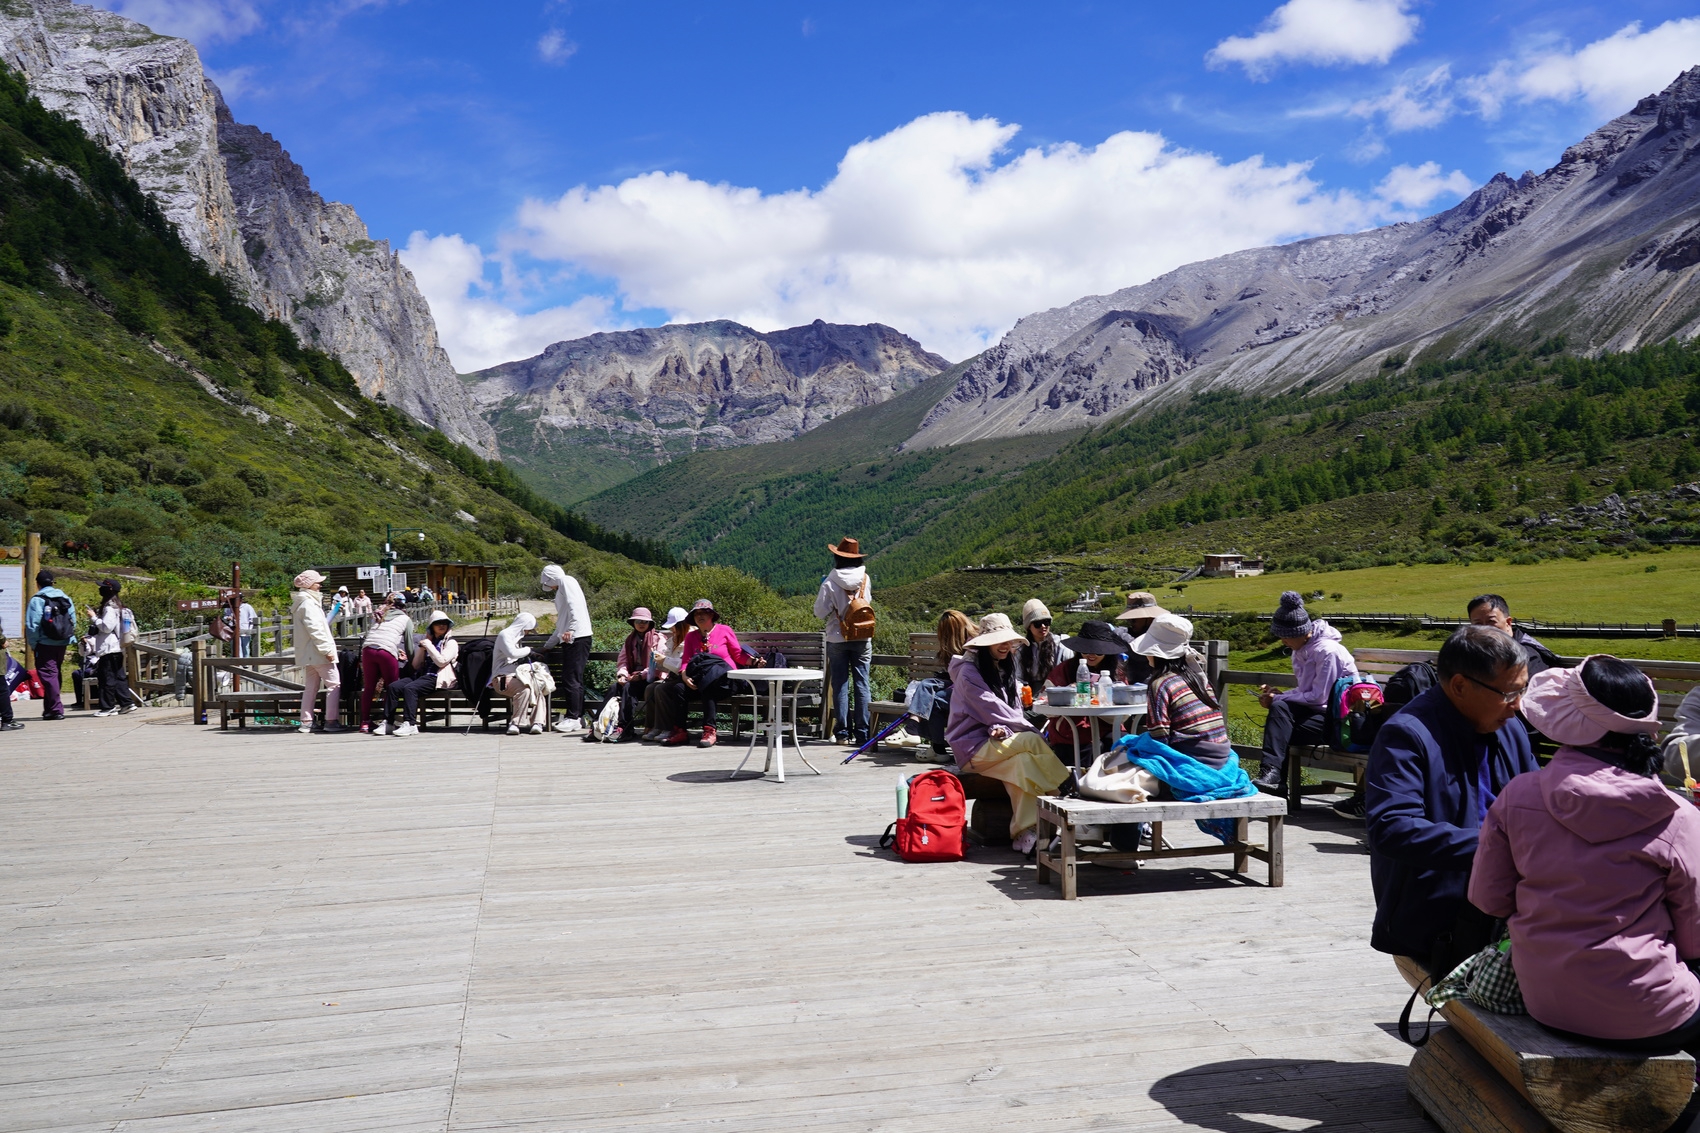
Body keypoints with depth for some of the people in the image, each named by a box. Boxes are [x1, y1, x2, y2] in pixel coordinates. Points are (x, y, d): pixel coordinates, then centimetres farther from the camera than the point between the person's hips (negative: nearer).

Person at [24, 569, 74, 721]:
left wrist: (33, 644, -4)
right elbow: (73, 622, 9)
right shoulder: (66, 598, 9)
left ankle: (56, 710, -8)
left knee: (48, 675, -3)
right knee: (54, 674, 17)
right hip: (61, 644, 6)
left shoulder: (37, 599, -9)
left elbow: (32, 625, -13)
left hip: (45, 644, -6)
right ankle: (50, 708, 24)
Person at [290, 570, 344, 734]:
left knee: (310, 688, 12)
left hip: (307, 654, 10)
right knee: (334, 684, -6)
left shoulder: (301, 603, 18)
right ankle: (331, 721, -8)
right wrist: (327, 650, -22)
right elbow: (315, 629, -21)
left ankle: (306, 723, 13)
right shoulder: (308, 603, -14)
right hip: (318, 652, -10)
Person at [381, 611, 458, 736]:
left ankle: (411, 725, -36)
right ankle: (388, 722, -16)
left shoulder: (451, 643, 7)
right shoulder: (429, 641, 24)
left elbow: (442, 661, -11)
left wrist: (429, 646, -6)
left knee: (410, 688, -32)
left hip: (437, 678, -7)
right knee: (392, 686, -15)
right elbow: (415, 666, 19)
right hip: (421, 675, 7)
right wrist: (421, 648, 7)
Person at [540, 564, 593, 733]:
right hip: (571, 639, 10)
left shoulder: (566, 581, 1)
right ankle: (578, 717, 11)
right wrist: (548, 645, 39)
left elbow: (574, 606, -17)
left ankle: (573, 718, -10)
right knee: (575, 680, 9)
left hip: (577, 638, -10)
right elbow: (562, 624, 34)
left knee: (571, 679, -11)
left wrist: (571, 630, -27)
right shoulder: (561, 590, 30)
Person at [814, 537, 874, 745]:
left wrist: (821, 592, 6)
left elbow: (820, 612, -8)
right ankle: (861, 733, 4)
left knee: (840, 685, 5)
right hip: (862, 639, 2)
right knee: (861, 684, 5)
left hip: (837, 639, -2)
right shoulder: (865, 579, -3)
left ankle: (843, 732, 6)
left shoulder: (830, 583, -12)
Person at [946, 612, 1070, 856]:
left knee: (1023, 761, -29)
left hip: (995, 744, 6)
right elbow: (992, 709, -14)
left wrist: (1003, 729, -12)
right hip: (973, 747, -6)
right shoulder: (970, 672, -7)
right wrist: (1030, 729, -10)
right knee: (1033, 742, -27)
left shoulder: (1005, 670, 17)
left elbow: (1013, 711, 11)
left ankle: (1024, 833, -31)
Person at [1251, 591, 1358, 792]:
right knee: (1280, 708, -15)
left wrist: (1278, 699, -13)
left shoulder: (1327, 651, -19)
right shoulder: (1302, 649, 8)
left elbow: (1318, 697, -19)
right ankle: (1272, 774, -18)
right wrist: (1279, 695, -4)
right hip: (1320, 711, 9)